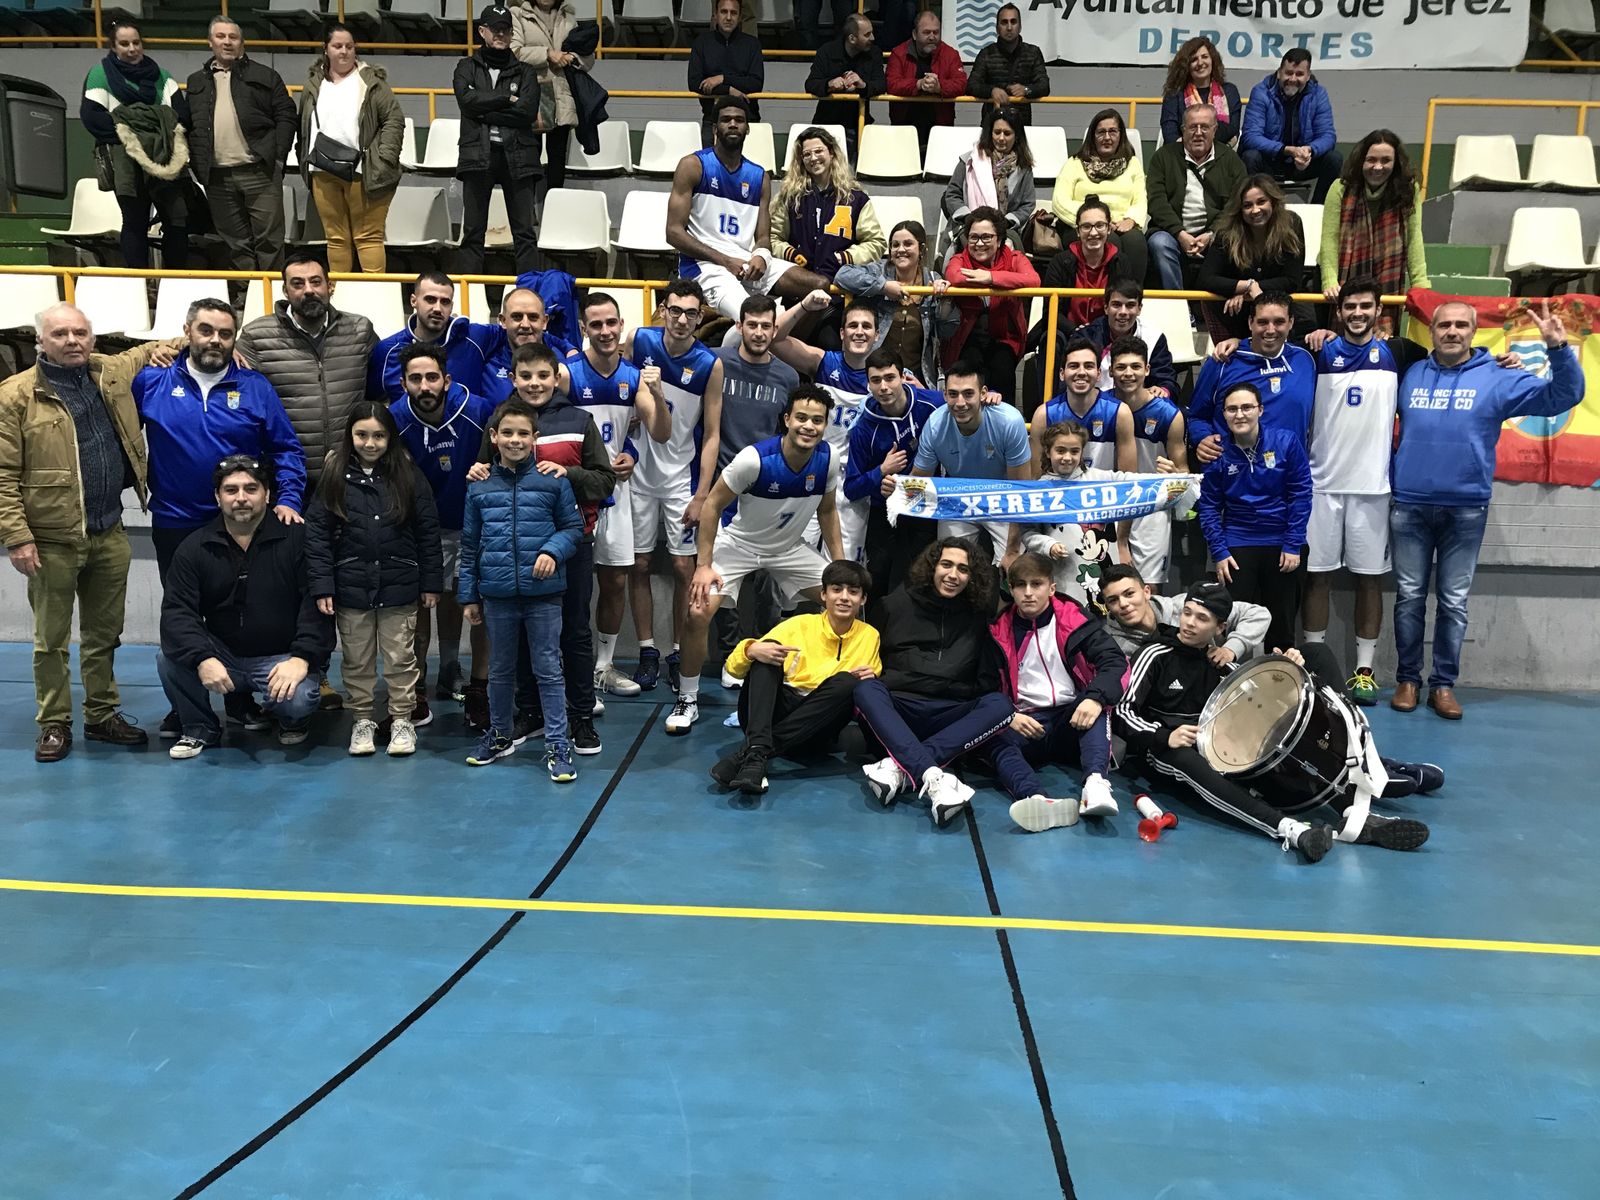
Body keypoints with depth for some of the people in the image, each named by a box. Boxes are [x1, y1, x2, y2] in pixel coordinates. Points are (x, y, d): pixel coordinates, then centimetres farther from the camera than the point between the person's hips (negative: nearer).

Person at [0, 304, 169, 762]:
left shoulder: (114, 372, 6)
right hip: (53, 541, -4)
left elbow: (154, 350, 24)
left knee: (104, 634, 16)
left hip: (110, 535, 4)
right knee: (51, 639, 8)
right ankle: (54, 724, 21)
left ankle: (103, 715, 29)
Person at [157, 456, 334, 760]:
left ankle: (292, 721, 9)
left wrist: (302, 658, -26)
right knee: (169, 658, -23)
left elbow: (318, 604, -14)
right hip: (222, 655, 3)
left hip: (282, 658, -3)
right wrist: (202, 658, -26)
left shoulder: (298, 538, -8)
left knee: (296, 701, -32)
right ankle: (201, 730, 4)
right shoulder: (194, 549, 0)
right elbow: (177, 611, -8)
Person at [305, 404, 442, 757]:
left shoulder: (408, 476, -3)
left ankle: (402, 719, 23)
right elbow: (317, 533, -2)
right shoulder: (335, 476, -2)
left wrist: (431, 582, -1)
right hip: (351, 589, 1)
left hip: (399, 588, -1)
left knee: (400, 657, 9)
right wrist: (321, 585, -8)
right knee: (356, 659, 12)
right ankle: (362, 720, 27)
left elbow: (428, 533, 0)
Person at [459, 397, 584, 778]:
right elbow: (470, 545, 9)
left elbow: (573, 527, 4)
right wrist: (468, 596, 10)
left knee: (548, 670, 3)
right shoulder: (479, 488, 4)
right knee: (500, 670, 16)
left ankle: (557, 744, 11)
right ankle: (499, 735, 33)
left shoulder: (554, 482, -3)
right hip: (497, 595, 3)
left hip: (543, 594, -3)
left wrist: (552, 550, -16)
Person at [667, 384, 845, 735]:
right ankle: (687, 700, -1)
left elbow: (827, 511, 4)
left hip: (790, 549, 4)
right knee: (698, 613, -22)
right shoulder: (755, 459, -28)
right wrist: (704, 565, -22)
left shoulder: (828, 459, -14)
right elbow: (713, 506, -18)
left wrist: (842, 565, 0)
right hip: (739, 545, -4)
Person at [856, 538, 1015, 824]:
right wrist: (863, 673, -7)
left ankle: (900, 767, -40)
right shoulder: (898, 604, 10)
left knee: (1000, 705, -28)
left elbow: (988, 680, 13)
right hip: (896, 710, -1)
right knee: (865, 689, -32)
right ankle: (932, 776, -52)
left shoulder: (978, 616, 13)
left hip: (952, 721, 1)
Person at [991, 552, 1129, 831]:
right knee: (995, 743, -32)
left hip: (1072, 718, 0)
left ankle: (1095, 783, -51)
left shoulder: (1075, 619, 3)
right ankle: (1038, 800, -60)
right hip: (1026, 723, 0)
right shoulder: (998, 632, 6)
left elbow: (1115, 661, -7)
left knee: (1096, 704, -31)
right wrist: (1008, 717, -18)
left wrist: (1096, 698, -28)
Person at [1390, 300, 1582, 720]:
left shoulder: (1498, 380, 1)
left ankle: (1444, 684, 14)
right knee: (1409, 597, 6)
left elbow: (1561, 397, -5)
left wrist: (1559, 349, -19)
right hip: (1409, 507, 1)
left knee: (1454, 602, 5)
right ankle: (1407, 679, 16)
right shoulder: (1409, 376, 7)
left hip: (1466, 510, -1)